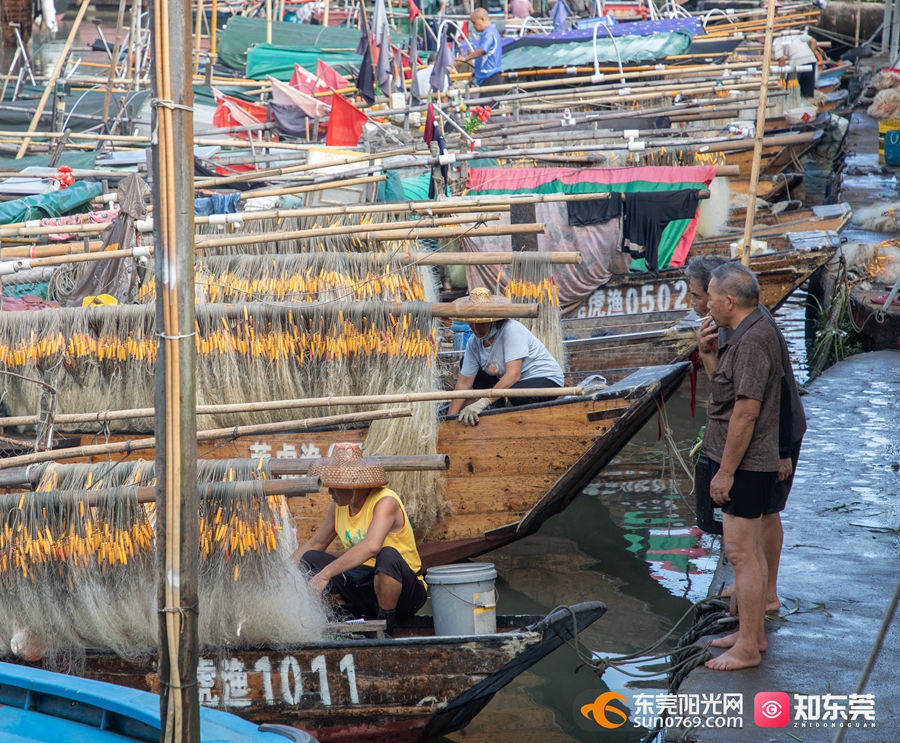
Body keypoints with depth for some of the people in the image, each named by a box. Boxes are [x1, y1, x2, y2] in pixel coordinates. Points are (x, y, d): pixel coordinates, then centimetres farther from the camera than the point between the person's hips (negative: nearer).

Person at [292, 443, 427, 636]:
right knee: (310, 559, -2)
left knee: (388, 554, -38)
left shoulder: (385, 502, -22)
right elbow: (315, 544, 16)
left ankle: (385, 626, -20)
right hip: (364, 587, 7)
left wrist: (325, 574, -43)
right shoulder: (339, 507, 2)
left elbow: (372, 546, -40)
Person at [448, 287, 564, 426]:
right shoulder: (474, 343, -5)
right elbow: (464, 383, -4)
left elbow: (513, 375, -35)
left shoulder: (511, 330, -27)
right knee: (466, 362, 5)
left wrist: (482, 402, -39)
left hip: (546, 379, -8)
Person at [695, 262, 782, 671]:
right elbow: (725, 389, 19)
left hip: (744, 465, -11)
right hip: (744, 464, 11)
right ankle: (753, 633, 27)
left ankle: (747, 648, -2)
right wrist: (706, 352, 7)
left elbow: (746, 410, -24)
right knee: (749, 550, 17)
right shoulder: (743, 336, 11)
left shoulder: (753, 340, -21)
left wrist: (726, 471, -22)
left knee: (741, 552, -6)